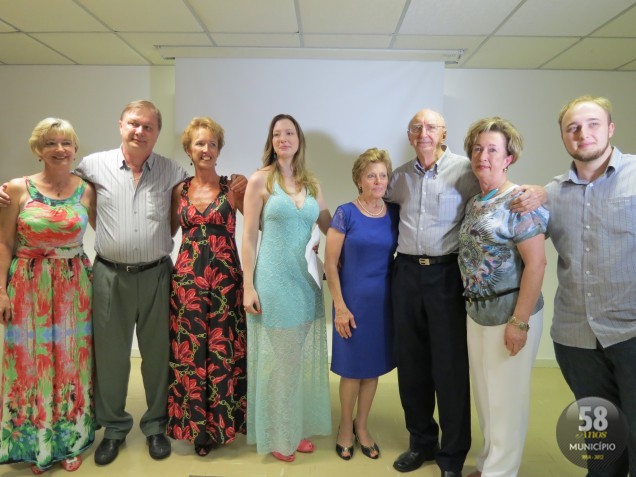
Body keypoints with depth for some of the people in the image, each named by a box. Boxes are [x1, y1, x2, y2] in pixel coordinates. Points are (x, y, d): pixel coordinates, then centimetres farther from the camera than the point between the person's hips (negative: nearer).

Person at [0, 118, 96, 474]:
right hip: (29, 287, -1)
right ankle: (36, 444, 28)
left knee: (72, 362, 9)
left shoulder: (87, 190, 1)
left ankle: (71, 441, 27)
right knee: (32, 363, 8)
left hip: (74, 287, 1)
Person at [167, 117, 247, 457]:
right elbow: (169, 230, 17)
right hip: (187, 277, 2)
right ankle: (197, 426, 22)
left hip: (225, 277, -2)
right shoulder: (179, 190, 9)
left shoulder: (233, 187, 1)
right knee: (189, 350, 5)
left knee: (223, 349, 4)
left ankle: (220, 422, 22)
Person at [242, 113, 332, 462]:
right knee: (276, 358, 6)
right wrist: (248, 286, -10)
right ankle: (275, 435, 24)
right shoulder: (260, 180, -3)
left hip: (306, 279, 5)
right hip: (273, 279, -5)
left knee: (303, 358, 13)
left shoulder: (311, 184, 10)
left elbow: (331, 230, 16)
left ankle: (299, 428, 31)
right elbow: (249, 237, -6)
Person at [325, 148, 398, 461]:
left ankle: (361, 426, 34)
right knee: (352, 368, 8)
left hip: (384, 300, 4)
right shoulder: (346, 213, -9)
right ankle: (345, 427, 31)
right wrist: (340, 307, -13)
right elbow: (330, 264, -9)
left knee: (374, 367, 14)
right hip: (353, 300, -3)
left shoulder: (395, 214, 2)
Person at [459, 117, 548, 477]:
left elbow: (536, 263, -19)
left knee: (506, 397, 7)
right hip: (477, 311, 8)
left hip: (510, 314, -8)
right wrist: (474, 304, 8)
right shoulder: (474, 203, 9)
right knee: (485, 394, 19)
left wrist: (519, 322, -21)